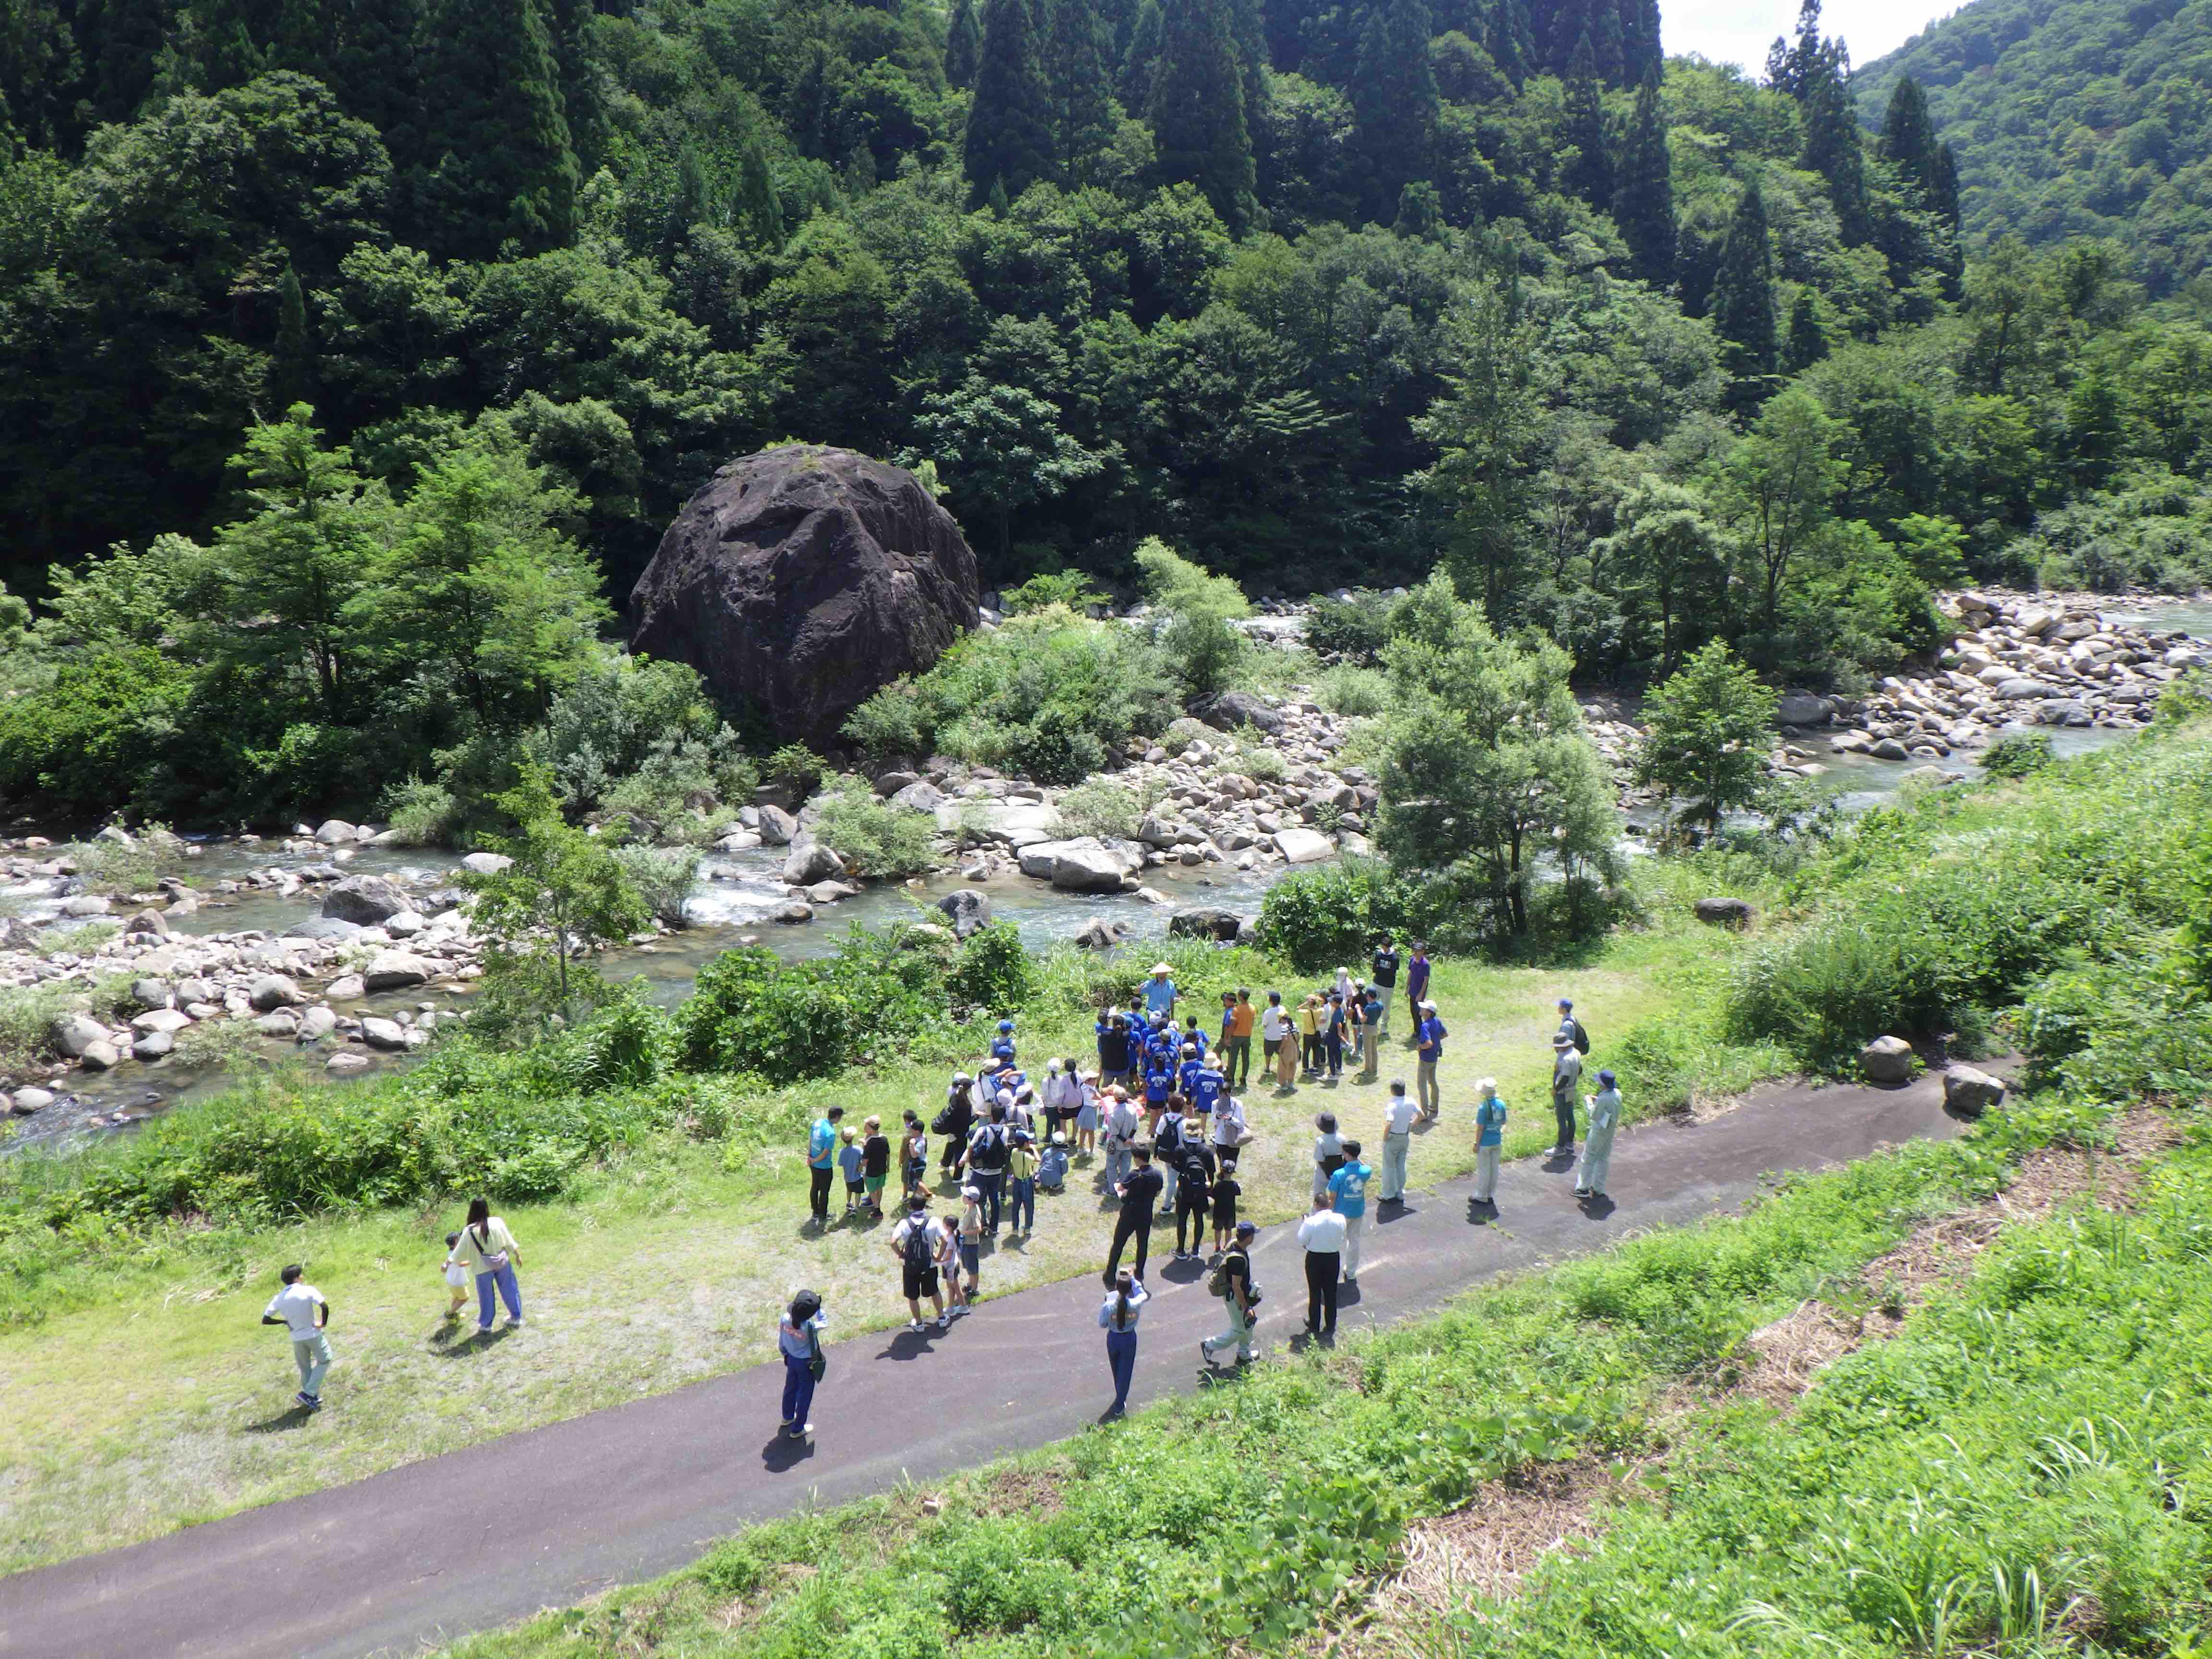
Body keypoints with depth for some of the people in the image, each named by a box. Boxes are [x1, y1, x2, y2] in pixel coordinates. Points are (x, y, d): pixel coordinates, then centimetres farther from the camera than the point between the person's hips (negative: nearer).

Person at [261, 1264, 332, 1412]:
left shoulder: (279, 1298, -3)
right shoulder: (308, 1290, -16)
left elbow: (265, 1320, -2)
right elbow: (324, 1306, -29)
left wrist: (284, 1321, 11)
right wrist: (324, 1323, -12)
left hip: (297, 1338, 4)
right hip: (314, 1334, -4)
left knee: (305, 1368, 19)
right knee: (324, 1360, 15)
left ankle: (313, 1399, 26)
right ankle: (308, 1393, 4)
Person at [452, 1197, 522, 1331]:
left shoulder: (470, 1231, -18)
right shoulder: (497, 1222, -12)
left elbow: (461, 1251, -9)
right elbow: (509, 1240, 0)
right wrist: (517, 1254, 15)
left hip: (484, 1267, -2)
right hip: (502, 1262, 2)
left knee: (486, 1296, 16)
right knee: (509, 1289, 19)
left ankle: (486, 1324, 30)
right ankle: (516, 1316, 31)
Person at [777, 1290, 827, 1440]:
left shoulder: (785, 1319, -22)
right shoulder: (810, 1327, -37)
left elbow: (782, 1341, -4)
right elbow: (824, 1322, -14)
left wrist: (785, 1352, 14)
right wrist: (819, 1308, -12)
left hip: (791, 1359, 5)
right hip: (806, 1364, -5)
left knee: (790, 1388, 29)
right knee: (804, 1396, 16)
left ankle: (788, 1417, 53)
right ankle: (798, 1429, 31)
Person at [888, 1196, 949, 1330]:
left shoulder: (905, 1224, -16)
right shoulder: (933, 1222, -14)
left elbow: (893, 1242, -26)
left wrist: (900, 1254, -9)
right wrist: (939, 1256, -1)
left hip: (910, 1267, -1)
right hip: (929, 1266, 1)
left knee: (913, 1297, 19)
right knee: (934, 1292, 26)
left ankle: (918, 1324, 32)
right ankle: (942, 1318, 38)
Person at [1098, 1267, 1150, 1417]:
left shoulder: (1108, 1306, -28)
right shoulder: (1135, 1305, -26)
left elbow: (1102, 1325, -13)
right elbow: (1143, 1294, -3)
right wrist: (1133, 1278, -1)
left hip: (1113, 1338, 0)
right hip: (1129, 1338, 0)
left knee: (1116, 1370, 25)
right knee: (1125, 1371, 17)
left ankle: (1121, 1397, 48)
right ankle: (1120, 1405, 26)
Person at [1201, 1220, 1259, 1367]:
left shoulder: (1235, 1247, -4)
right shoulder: (1239, 1259, -34)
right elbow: (1236, 1286, -28)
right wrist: (1245, 1307, -20)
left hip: (1242, 1294, 9)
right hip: (1235, 1298, -9)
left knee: (1248, 1324, 22)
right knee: (1239, 1330, 6)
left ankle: (1244, 1355, 38)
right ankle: (1210, 1346, 18)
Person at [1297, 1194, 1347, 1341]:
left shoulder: (1310, 1222, -24)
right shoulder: (1340, 1219, -14)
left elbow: (1301, 1242, -13)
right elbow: (1342, 1239, 1)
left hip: (1315, 1259, -2)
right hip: (1334, 1258, 2)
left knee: (1315, 1294, 15)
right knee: (1331, 1293, 16)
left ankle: (1314, 1327, 29)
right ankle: (1330, 1327, 27)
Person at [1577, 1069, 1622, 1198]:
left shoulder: (1603, 1099, -29)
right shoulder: (1617, 1094, -5)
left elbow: (1594, 1116, -18)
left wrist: (1589, 1101, -6)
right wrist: (1596, 1100, 5)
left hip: (1599, 1132, -8)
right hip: (1610, 1131, 8)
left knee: (1588, 1159, 7)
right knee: (1604, 1159, 17)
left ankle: (1583, 1189, 15)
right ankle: (1598, 1189, 25)